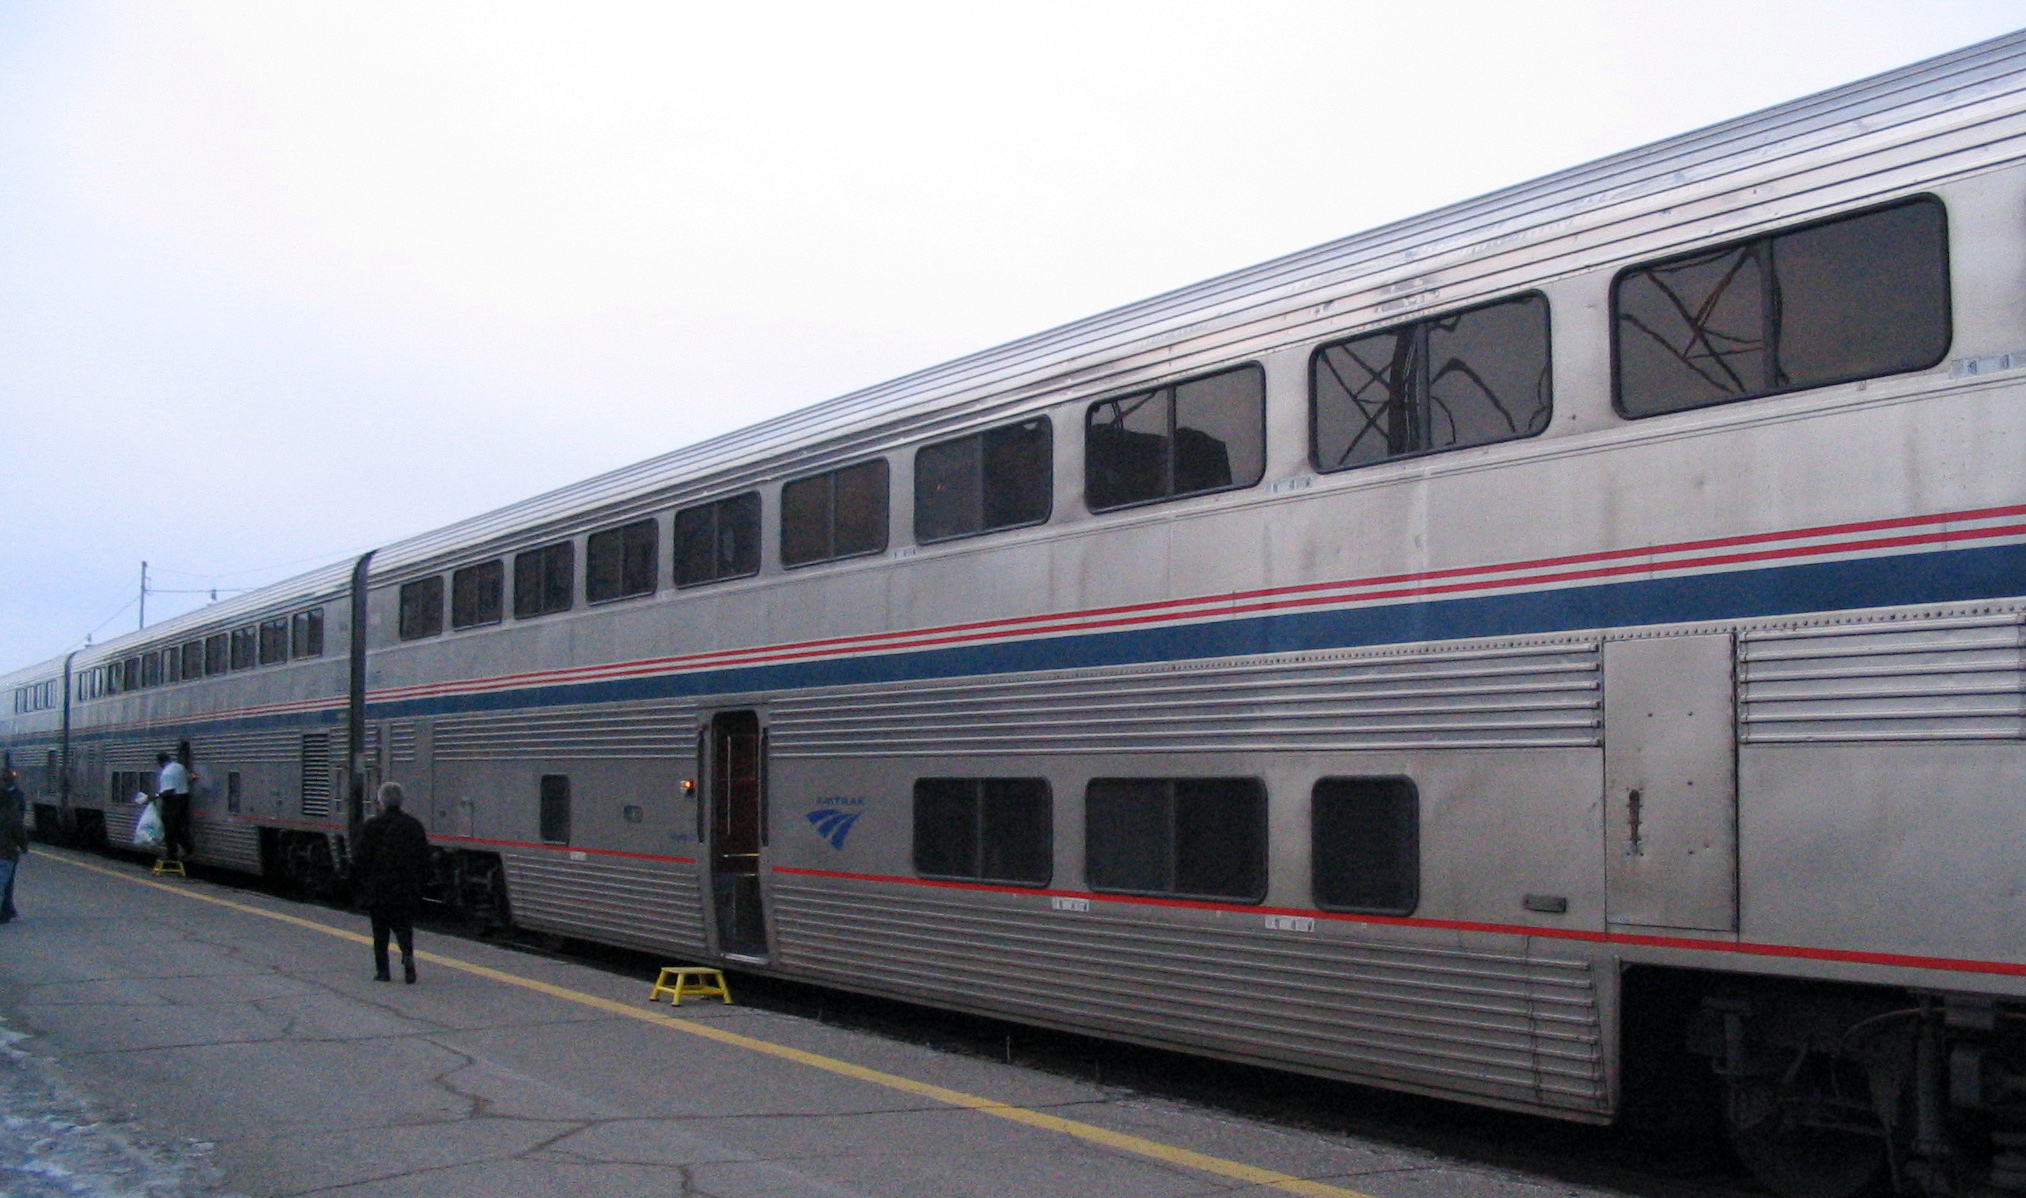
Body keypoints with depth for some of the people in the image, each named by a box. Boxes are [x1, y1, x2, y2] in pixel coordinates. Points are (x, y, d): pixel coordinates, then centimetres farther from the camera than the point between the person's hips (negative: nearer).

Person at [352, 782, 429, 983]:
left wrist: (362, 882, 6)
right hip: (408, 889, 3)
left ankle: (382, 970, 7)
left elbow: (360, 859, -7)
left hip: (378, 890, -3)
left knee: (380, 931, 7)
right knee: (404, 926, 10)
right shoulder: (415, 825, 4)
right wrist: (418, 881, 14)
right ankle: (408, 954, -16)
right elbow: (425, 859, 6)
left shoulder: (372, 826, -8)